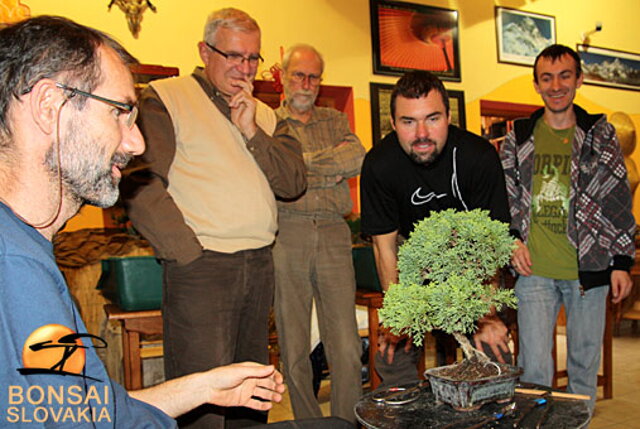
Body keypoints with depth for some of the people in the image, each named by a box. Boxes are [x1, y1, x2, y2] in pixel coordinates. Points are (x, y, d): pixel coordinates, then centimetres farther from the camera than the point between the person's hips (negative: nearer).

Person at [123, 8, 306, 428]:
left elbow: (294, 183, 7)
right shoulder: (165, 98, -1)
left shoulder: (264, 115, 18)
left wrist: (251, 131, -4)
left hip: (260, 264, 6)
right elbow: (140, 185, -10)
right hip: (201, 267, -6)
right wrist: (188, 251, -13)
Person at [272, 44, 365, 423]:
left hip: (334, 235, 2)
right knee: (293, 347, 4)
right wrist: (331, 171, -2)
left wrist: (304, 161, -3)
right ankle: (309, 424, 18)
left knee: (346, 346, -2)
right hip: (287, 236, -1)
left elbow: (358, 159, 0)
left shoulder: (335, 121, 20)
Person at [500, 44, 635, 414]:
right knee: (534, 368, 1)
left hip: (589, 270, 1)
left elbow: (619, 201, 6)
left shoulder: (600, 135, 5)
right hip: (535, 271, 0)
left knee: (585, 364, 12)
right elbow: (504, 197, 13)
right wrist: (513, 240, 0)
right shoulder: (518, 137, 6)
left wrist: (622, 262, 2)